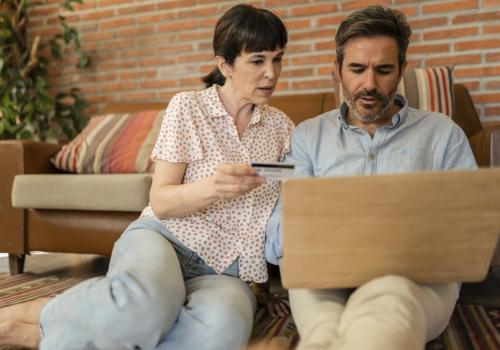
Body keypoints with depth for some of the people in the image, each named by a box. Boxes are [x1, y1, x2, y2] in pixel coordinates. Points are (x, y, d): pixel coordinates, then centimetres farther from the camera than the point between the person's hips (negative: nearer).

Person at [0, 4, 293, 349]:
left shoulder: (281, 126, 13)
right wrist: (210, 188, -24)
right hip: (164, 237, -3)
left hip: (224, 270, 3)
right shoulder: (188, 107, 1)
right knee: (145, 302, -42)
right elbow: (160, 203, -5)